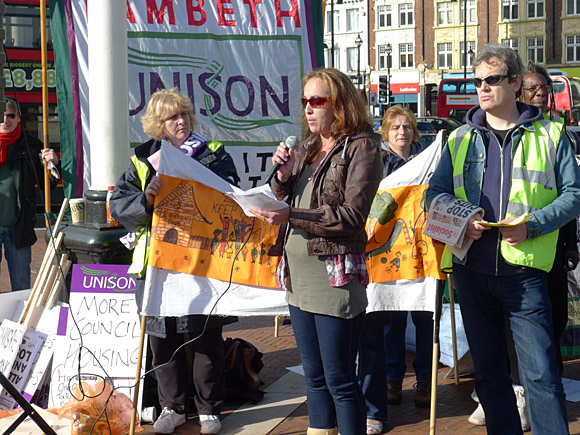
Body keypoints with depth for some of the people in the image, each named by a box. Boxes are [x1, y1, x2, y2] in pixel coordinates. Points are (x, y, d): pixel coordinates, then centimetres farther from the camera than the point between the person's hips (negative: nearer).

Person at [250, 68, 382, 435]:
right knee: (314, 376, 15)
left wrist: (290, 217, -21)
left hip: (335, 277, -8)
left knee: (340, 380, -2)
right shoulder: (306, 148, 15)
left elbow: (352, 215, -18)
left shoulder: (361, 146, -8)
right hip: (298, 276, 8)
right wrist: (283, 177, -2)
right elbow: (285, 205, 17)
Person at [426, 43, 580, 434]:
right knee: (488, 369, 12)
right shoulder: (460, 139, 13)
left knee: (541, 372, -7)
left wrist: (531, 224, -15)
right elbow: (434, 193, 13)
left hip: (524, 269, -4)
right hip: (471, 267, 4)